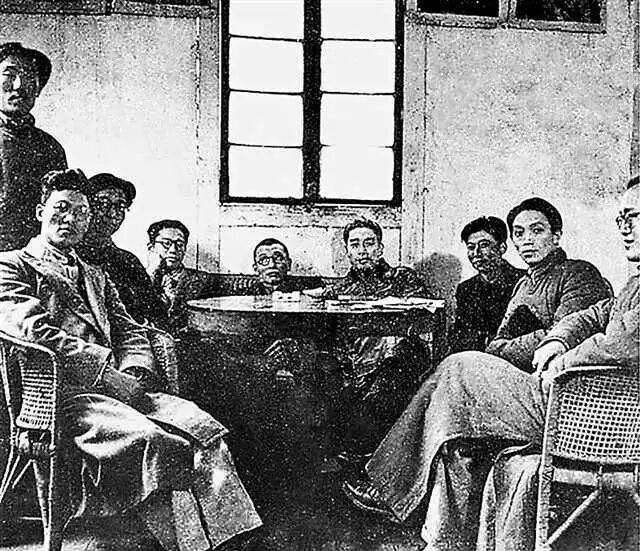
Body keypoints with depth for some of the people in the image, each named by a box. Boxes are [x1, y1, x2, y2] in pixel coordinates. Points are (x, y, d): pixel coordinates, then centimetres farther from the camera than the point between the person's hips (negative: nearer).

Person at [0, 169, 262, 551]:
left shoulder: (96, 277, 31)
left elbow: (130, 332, 20)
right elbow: (36, 332, -8)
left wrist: (134, 375, -3)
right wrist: (110, 374, -15)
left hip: (117, 386, 6)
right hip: (58, 394, -6)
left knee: (205, 429, -20)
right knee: (155, 442, -33)